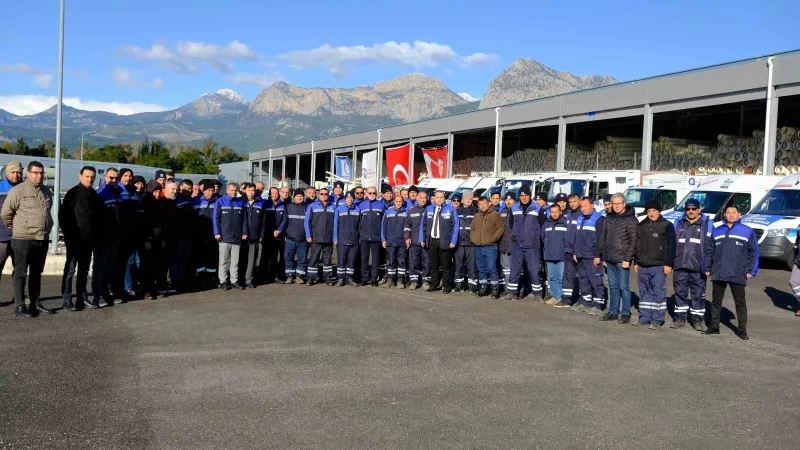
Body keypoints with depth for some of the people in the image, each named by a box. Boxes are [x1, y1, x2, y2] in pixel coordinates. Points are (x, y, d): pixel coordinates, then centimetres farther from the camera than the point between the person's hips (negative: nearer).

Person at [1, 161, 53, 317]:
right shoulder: (18, 190, -8)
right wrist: (15, 228, 5)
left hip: (42, 239, 6)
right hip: (23, 239, -6)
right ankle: (19, 306, 3)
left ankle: (35, 303, 21)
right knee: (20, 273, 0)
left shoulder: (46, 191, 12)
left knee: (36, 273, 13)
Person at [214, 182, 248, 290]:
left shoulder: (241, 202, 9)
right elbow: (216, 218, -2)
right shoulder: (220, 201, 0)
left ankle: (234, 280, 16)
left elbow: (244, 219, 11)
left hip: (237, 237, 3)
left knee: (235, 261, 9)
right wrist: (217, 233, -9)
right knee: (224, 261, 1)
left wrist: (244, 232, 4)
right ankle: (223, 281, 7)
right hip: (224, 237, -3)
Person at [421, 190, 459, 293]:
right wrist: (422, 239, 7)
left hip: (444, 242, -4)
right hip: (431, 241, 4)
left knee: (445, 265, 4)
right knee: (433, 265, 11)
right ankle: (434, 284, 22)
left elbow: (455, 226, -5)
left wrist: (453, 241, -10)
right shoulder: (429, 209, 8)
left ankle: (446, 286, 13)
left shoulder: (450, 209, -4)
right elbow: (424, 225, 13)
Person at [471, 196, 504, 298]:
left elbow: (501, 228, -9)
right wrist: (473, 237, 11)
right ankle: (483, 288, 20)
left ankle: (495, 289, -2)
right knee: (481, 269, 12)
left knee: (492, 269, -8)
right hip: (478, 247, 6)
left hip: (490, 247, -6)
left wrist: (493, 238, -14)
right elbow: (472, 228, 26)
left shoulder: (495, 215, -4)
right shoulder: (477, 216, 15)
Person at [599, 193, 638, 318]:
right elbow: (603, 238, 16)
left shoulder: (630, 219, -6)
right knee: (613, 286, 11)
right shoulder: (609, 218, 13)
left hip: (622, 260, -6)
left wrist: (627, 259, -15)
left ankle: (625, 313, 6)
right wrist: (603, 257, 12)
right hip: (609, 260, 6)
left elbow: (633, 241, -11)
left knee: (623, 287, -2)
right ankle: (613, 311, 18)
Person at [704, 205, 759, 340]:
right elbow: (709, 251, 11)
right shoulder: (717, 231, 9)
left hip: (737, 275, -3)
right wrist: (707, 268, 6)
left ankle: (742, 330, 12)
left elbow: (754, 252, 1)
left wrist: (751, 271, -5)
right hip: (718, 273, 3)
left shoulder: (747, 231, 1)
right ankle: (714, 326, 20)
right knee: (716, 301, 10)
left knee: (740, 302, 4)